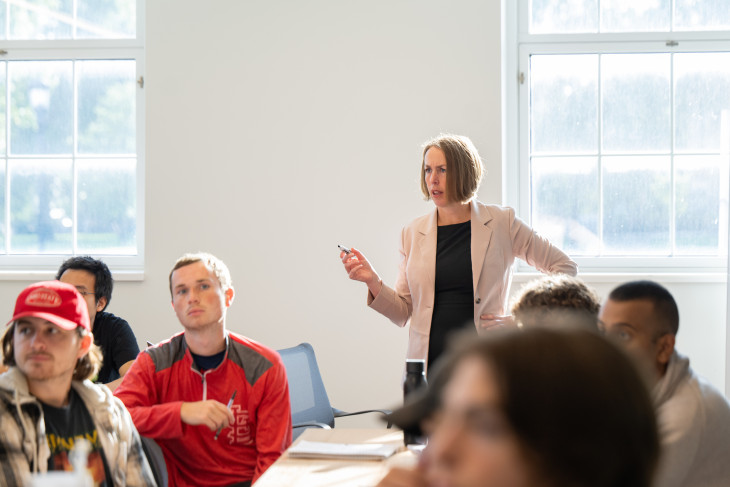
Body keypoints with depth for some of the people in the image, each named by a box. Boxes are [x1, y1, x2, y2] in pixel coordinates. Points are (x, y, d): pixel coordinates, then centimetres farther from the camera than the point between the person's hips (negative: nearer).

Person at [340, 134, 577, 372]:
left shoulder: (501, 223, 2)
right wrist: (372, 281, -6)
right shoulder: (413, 233, 9)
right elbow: (403, 312, 10)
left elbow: (564, 267, 8)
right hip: (428, 361, 2)